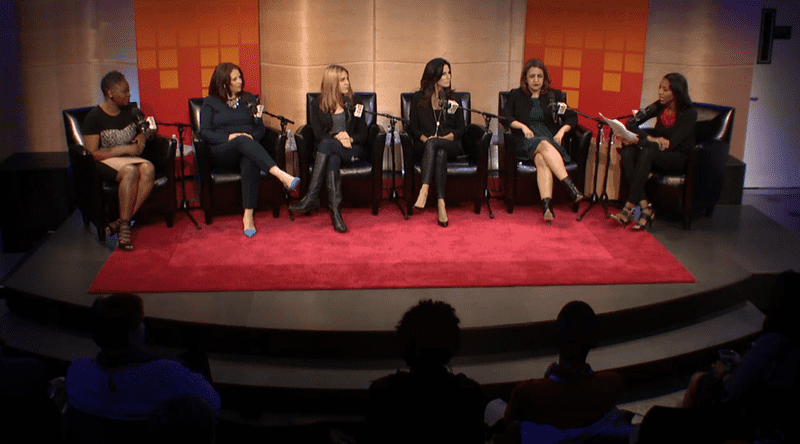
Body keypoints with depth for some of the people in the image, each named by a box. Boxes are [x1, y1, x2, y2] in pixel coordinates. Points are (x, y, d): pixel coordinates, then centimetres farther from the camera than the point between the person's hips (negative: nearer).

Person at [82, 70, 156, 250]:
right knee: (130, 171, -38)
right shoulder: (94, 117, -7)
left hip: (130, 159, 5)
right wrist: (125, 149, -16)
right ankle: (124, 226, -33)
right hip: (106, 162, -5)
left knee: (148, 169, -31)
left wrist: (142, 137, 6)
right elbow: (93, 153, -13)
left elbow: (140, 131, 32)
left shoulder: (128, 112, 12)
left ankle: (122, 221, -30)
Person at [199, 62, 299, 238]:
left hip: (248, 147, 2)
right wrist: (229, 137, -13)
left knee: (251, 162, -38)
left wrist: (252, 136, -7)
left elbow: (261, 128, 17)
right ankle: (280, 174, -57)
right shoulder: (210, 103, 15)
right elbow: (205, 132, 3)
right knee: (242, 141, -38)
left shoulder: (249, 99, 24)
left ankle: (248, 216, -45)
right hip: (222, 152, -2)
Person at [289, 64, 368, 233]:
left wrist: (350, 139, -14)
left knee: (326, 144, -35)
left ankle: (311, 197, -40)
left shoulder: (354, 102, 11)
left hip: (352, 149, -1)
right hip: (327, 148, 1)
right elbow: (318, 134, 1)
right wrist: (336, 136, -18)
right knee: (333, 160, -38)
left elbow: (363, 134, 7)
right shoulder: (317, 104, 9)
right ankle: (335, 211, -47)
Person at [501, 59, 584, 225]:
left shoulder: (554, 95, 21)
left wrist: (562, 130, -3)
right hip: (525, 142, -1)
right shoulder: (516, 95, 19)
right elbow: (505, 116, 5)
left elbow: (572, 117, 16)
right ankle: (570, 185, -52)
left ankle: (546, 205, -55)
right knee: (544, 145, -38)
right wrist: (523, 126, -9)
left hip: (550, 138, 1)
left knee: (542, 159, -37)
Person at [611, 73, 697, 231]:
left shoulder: (689, 113, -13)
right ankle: (645, 208, -33)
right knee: (628, 152, -27)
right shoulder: (659, 106, 3)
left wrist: (639, 140, -24)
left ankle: (629, 208, -36)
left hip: (678, 158, -5)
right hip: (656, 153, 5)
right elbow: (631, 124, 0)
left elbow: (672, 143, -21)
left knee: (646, 151, -36)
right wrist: (650, 138, -19)